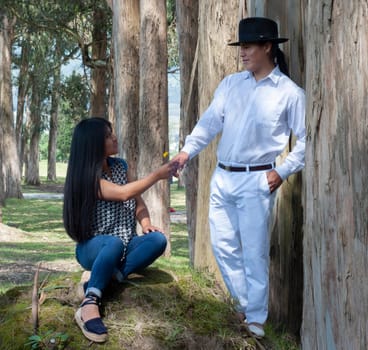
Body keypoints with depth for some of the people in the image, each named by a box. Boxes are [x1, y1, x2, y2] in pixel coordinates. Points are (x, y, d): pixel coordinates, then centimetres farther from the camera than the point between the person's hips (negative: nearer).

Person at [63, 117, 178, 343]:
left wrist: (145, 223, -10)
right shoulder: (85, 176, -14)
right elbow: (124, 193, -25)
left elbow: (137, 201, 11)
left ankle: (107, 277, -26)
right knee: (115, 242, -40)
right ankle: (89, 304, -37)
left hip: (125, 245, 6)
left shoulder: (120, 166, 8)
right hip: (94, 248, -6)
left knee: (158, 239, -23)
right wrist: (157, 175, -18)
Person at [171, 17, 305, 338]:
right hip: (222, 177, 5)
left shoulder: (290, 93, -5)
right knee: (223, 247, 11)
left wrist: (283, 172, -9)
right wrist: (187, 151, -8)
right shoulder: (230, 84, 9)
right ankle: (246, 304, 30)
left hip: (256, 180, -5)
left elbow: (307, 139, -3)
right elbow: (210, 122, 5)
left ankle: (255, 319, 18)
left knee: (254, 253, 2)